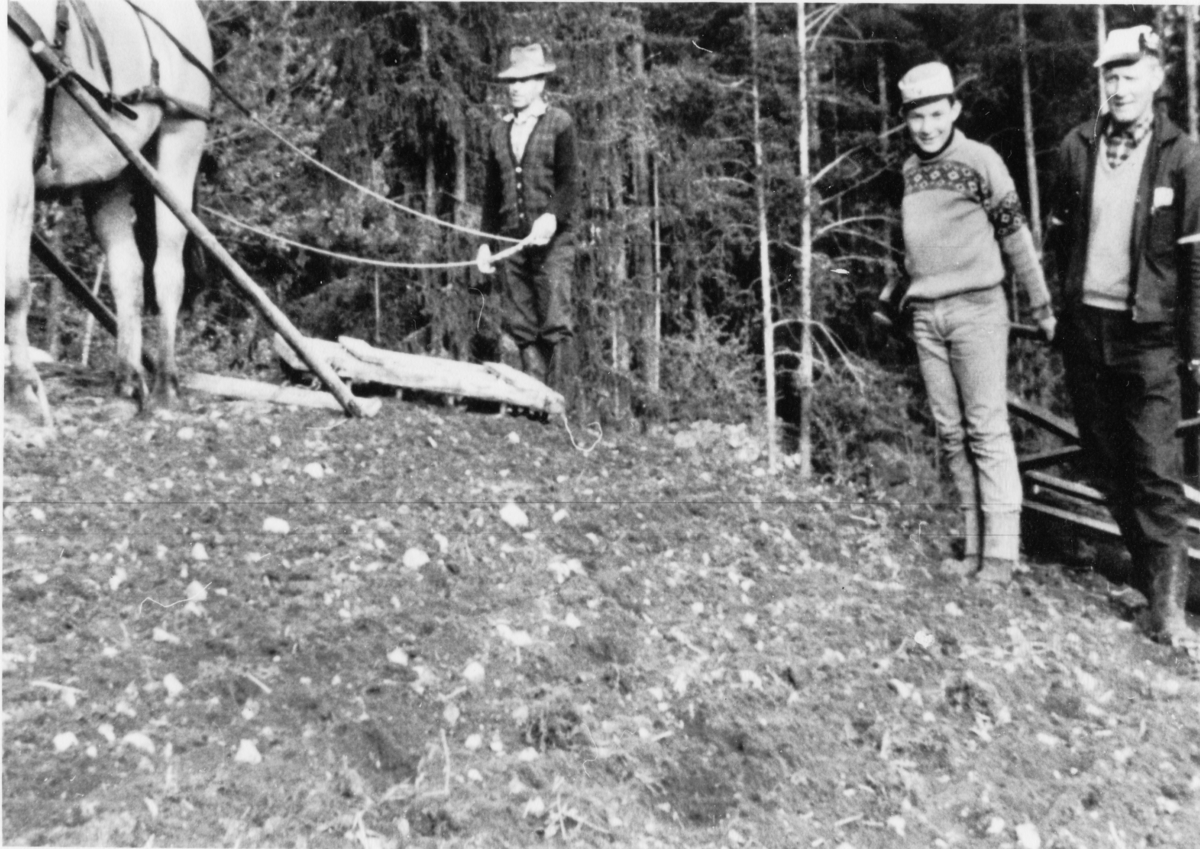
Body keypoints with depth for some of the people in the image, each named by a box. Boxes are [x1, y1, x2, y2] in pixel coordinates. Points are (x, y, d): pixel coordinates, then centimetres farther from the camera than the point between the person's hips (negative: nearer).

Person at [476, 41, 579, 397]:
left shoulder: (560, 124, 4)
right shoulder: (499, 131, 18)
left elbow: (569, 182, -5)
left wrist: (551, 217, -21)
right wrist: (486, 241, 15)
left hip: (552, 240, -5)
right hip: (511, 241, 5)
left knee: (555, 323, -10)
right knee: (520, 327, 2)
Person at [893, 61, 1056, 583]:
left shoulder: (980, 161, -4)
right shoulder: (908, 170, 13)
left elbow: (1015, 236, -3)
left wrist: (1042, 306, -2)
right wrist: (895, 298, 19)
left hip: (976, 307, -5)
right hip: (925, 314, 5)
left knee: (987, 429, -7)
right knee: (951, 435, 5)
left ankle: (1001, 550, -3)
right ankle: (975, 545, 10)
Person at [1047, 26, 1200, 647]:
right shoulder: (1077, 148, 3)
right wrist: (1072, 292, 10)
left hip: (1149, 333, -3)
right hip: (1084, 326, 4)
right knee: (1105, 460, 12)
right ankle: (1145, 561, 29)